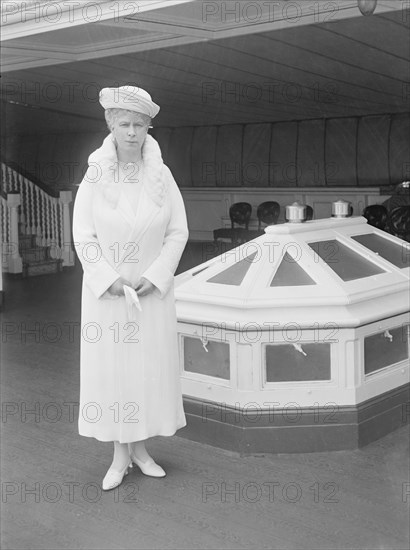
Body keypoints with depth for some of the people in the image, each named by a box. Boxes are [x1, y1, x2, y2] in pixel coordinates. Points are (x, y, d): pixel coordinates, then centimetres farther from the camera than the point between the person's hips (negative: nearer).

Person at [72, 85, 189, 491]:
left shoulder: (161, 174, -2)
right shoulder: (96, 174, -5)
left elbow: (178, 232, -2)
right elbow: (83, 236, -5)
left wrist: (152, 277, -13)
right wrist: (110, 280, -15)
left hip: (153, 290, 1)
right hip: (105, 289, -1)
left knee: (151, 365, 7)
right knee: (110, 365, 4)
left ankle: (140, 448, 24)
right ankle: (120, 454, 18)